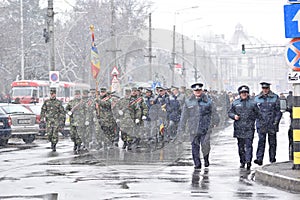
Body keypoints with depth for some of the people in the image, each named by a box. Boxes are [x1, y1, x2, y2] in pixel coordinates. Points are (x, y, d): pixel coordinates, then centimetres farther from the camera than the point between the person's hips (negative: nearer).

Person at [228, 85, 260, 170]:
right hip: (239, 127, 2)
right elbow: (230, 112, 13)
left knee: (248, 144, -12)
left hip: (249, 127, -2)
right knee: (241, 145, 8)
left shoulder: (252, 102, 6)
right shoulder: (235, 103, 9)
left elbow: (257, 113, 13)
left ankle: (248, 161, -18)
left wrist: (253, 119, 0)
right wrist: (234, 116, -6)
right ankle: (242, 162, 18)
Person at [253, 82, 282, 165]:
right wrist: (257, 120, 7)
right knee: (261, 141, -8)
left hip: (272, 124, -1)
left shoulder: (275, 97, 2)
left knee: (272, 142, 6)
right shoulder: (257, 98, 8)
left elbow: (278, 111, 2)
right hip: (261, 124, 1)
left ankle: (272, 159, 15)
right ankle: (259, 159, -14)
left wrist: (276, 121, -6)